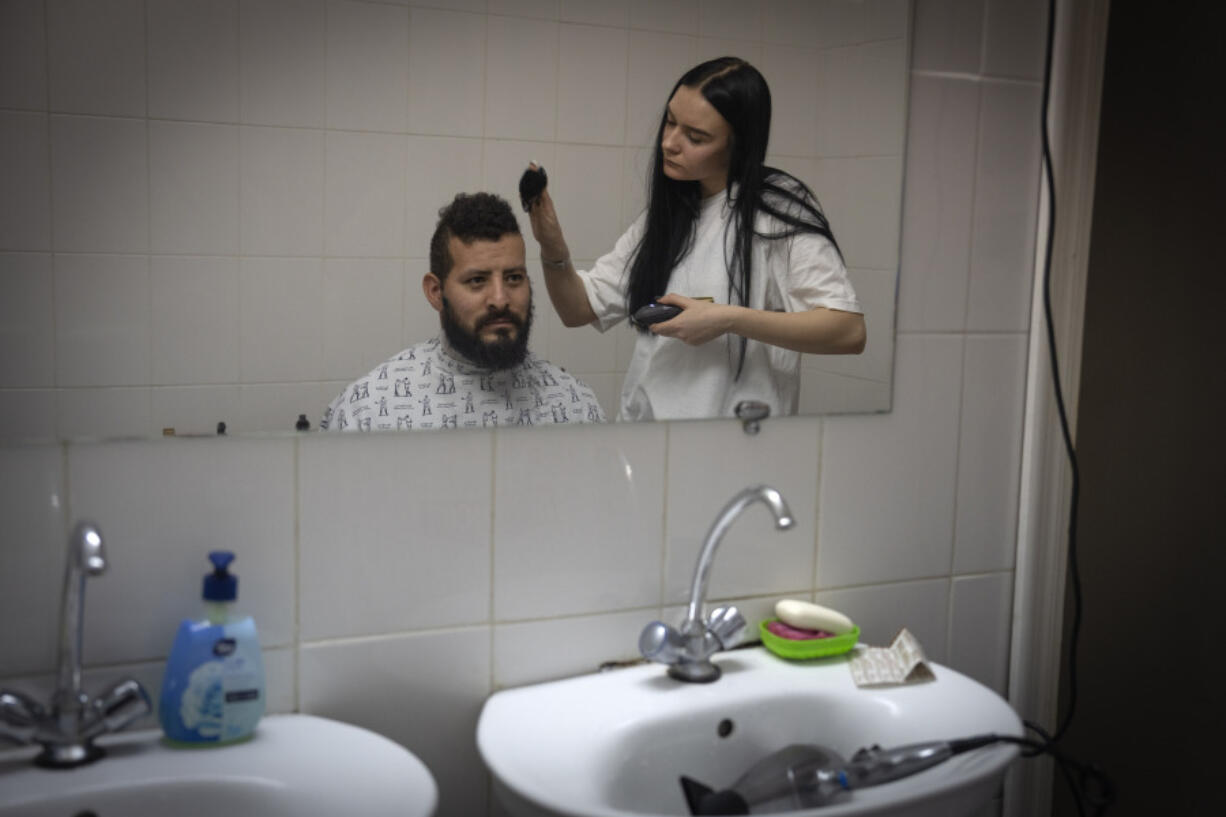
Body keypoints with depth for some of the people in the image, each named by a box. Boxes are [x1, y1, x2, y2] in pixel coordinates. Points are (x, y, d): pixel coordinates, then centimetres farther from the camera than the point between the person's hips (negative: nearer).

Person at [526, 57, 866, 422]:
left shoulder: (779, 209, -3)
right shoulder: (665, 214, 16)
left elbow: (849, 330, -11)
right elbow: (579, 309, 16)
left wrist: (728, 320, -16)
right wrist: (553, 250, -3)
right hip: (642, 417, 6)